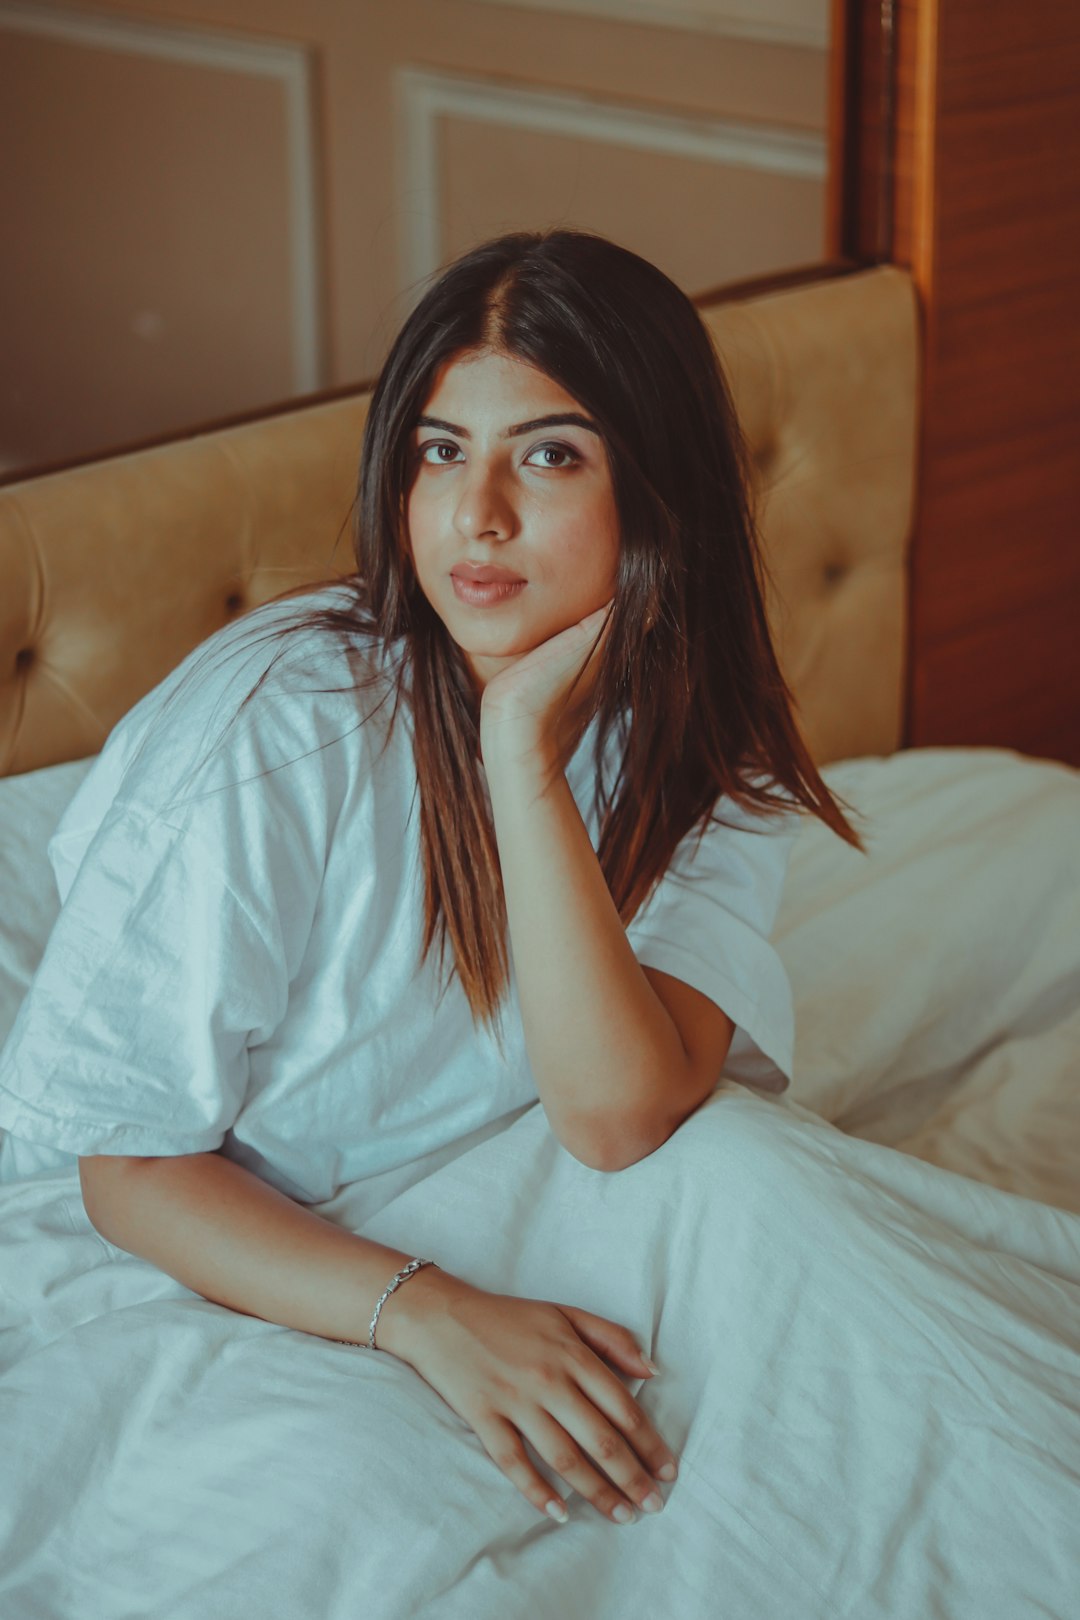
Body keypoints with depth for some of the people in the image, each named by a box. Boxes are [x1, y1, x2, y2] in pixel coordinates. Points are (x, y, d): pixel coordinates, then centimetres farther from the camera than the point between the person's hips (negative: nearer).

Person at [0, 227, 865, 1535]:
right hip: (228, 1266, -4)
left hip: (496, 1246, 5)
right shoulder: (269, 733, -22)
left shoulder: (713, 757, -8)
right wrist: (425, 1311, -31)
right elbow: (130, 1168, -16)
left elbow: (618, 1117, -24)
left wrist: (525, 754, -30)